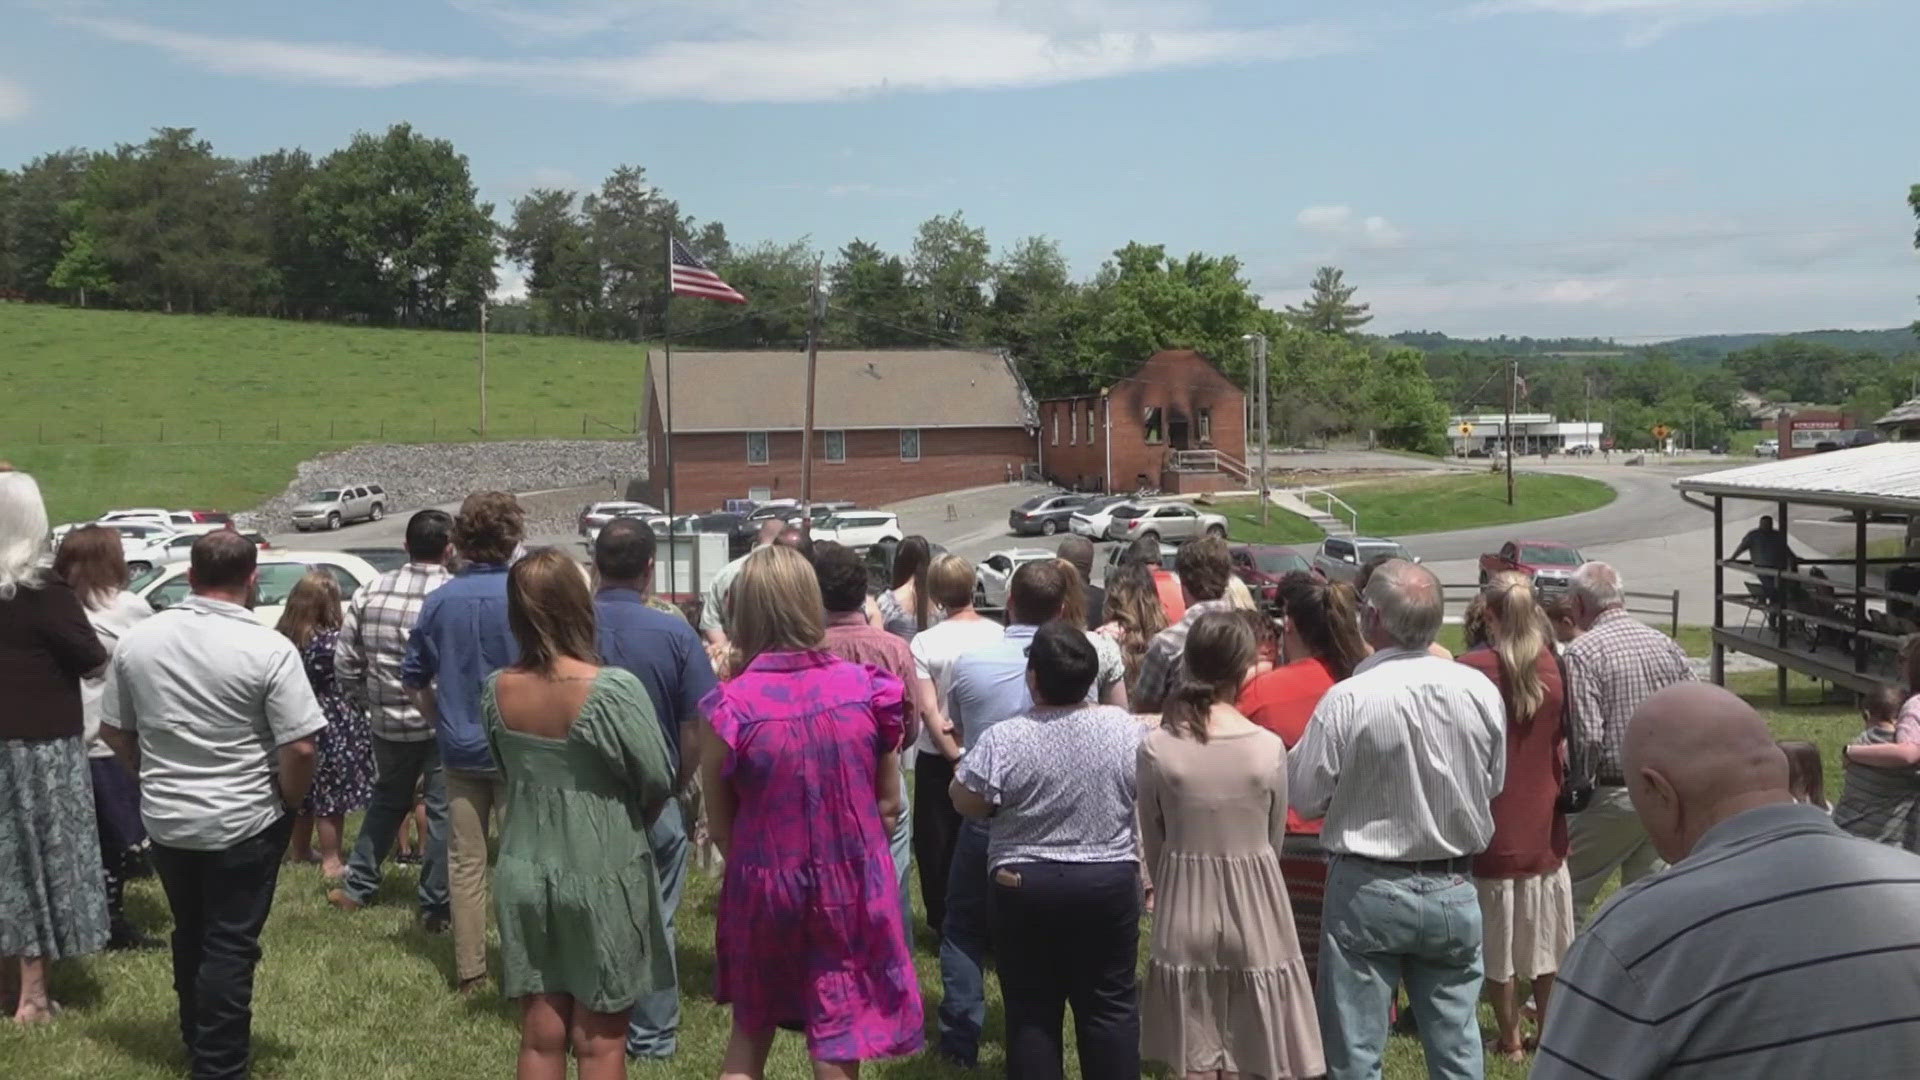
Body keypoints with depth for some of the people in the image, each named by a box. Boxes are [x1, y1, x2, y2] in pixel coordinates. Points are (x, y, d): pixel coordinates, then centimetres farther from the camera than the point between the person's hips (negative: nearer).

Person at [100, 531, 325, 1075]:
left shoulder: (137, 639, -2)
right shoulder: (269, 650, -18)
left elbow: (113, 729, 8)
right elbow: (300, 746, -20)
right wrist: (290, 802, -3)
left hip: (164, 820, 5)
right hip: (243, 823, -5)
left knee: (189, 936, 21)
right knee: (230, 946, 5)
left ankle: (196, 1045, 36)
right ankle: (218, 1064, 10)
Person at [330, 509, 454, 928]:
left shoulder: (370, 592, -2)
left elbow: (345, 663, 3)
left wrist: (371, 700, 16)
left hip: (388, 721, 5)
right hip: (444, 724, -4)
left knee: (386, 801, 24)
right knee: (442, 813, 7)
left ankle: (356, 888, 32)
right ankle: (434, 906, 13)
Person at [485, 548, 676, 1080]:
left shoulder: (496, 690, -5)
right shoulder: (613, 689, -20)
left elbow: (509, 772, 8)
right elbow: (659, 784, -13)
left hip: (525, 874, 4)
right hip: (602, 876, -4)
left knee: (540, 1037, 15)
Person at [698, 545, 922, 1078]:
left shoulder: (728, 707, -15)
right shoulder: (867, 689, -10)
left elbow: (720, 825, -5)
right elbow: (889, 804, 0)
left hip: (763, 886, -1)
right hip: (853, 889, 1)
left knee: (750, 1030, 23)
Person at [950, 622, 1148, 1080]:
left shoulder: (1003, 740, -17)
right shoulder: (1127, 729, -7)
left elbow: (966, 804, -6)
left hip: (1025, 887, -2)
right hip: (1112, 881, 2)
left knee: (1032, 1009, 10)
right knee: (1111, 1003, 12)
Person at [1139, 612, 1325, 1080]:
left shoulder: (1155, 747, -11)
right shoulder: (1269, 747, -11)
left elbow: (1153, 841, 0)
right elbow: (1274, 840, 2)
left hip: (1183, 906, 0)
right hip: (1253, 906, 0)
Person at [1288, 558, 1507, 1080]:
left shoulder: (1347, 699, -19)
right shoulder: (1480, 690, -7)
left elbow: (1305, 797, -10)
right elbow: (1494, 784, 6)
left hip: (1369, 892, -4)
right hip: (1454, 891, 4)